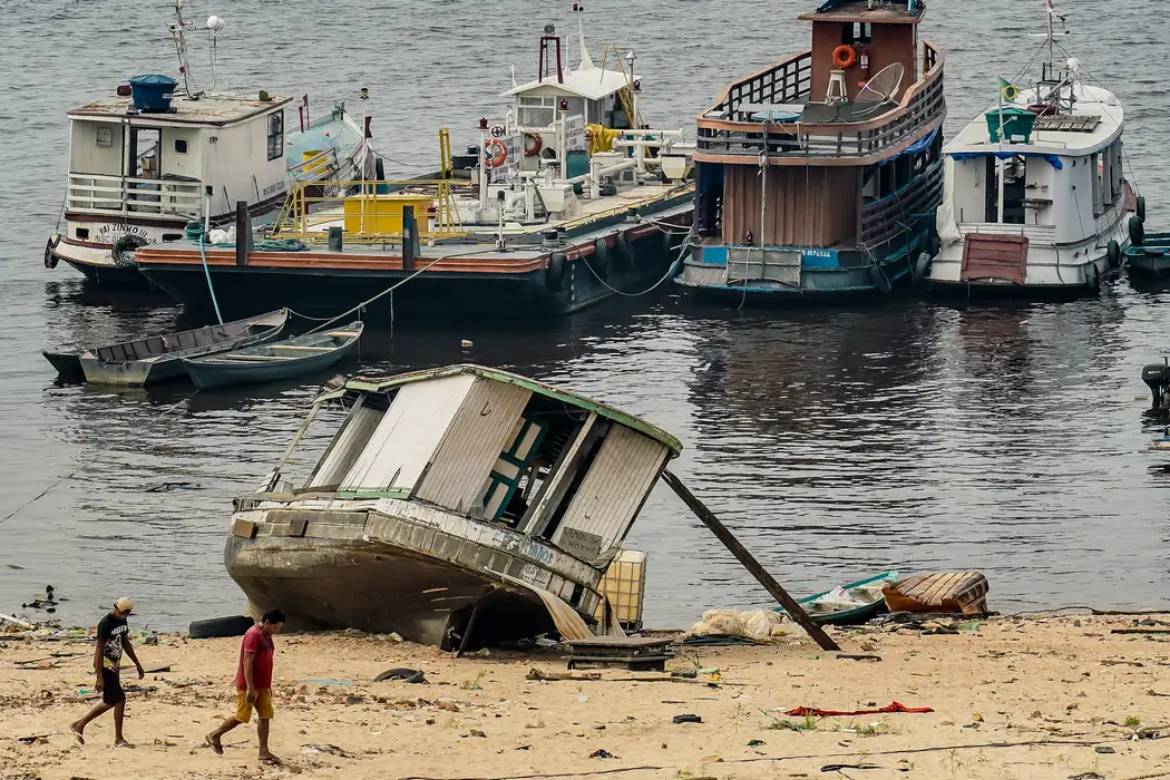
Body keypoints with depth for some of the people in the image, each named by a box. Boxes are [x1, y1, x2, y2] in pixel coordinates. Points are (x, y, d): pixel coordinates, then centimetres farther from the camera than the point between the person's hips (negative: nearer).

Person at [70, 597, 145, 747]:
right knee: (120, 699, -8)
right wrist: (99, 677, -23)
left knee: (110, 702, 12)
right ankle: (119, 739, 0)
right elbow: (99, 650, -21)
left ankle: (79, 725, 20)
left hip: (114, 666, 9)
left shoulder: (122, 621, 7)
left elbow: (126, 644, 19)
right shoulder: (106, 624, -19)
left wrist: (138, 665, 20)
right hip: (105, 666, -9)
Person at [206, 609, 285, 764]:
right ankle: (215, 736, 16)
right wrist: (250, 688, -26)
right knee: (242, 717, -2)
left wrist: (268, 686, 23)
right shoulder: (253, 635, -18)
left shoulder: (266, 636, 13)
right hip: (248, 686, -9)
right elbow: (247, 662, -22)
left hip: (262, 686, 9)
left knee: (265, 716, 2)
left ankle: (264, 751, 3)